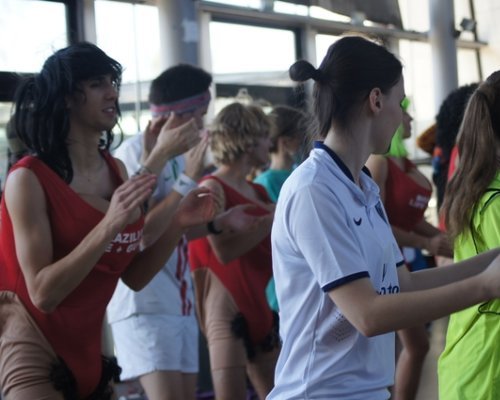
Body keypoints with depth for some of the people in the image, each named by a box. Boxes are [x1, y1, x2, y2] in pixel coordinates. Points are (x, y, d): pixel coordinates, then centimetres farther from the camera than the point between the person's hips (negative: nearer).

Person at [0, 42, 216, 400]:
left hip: (85, 349, 6)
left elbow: (134, 277, 7)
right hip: (33, 352, -6)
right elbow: (43, 293, -22)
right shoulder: (29, 178, -15)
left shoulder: (115, 170, 4)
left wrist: (178, 225, -7)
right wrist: (108, 226, -30)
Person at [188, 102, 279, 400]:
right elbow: (224, 250, -22)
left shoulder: (258, 191, 15)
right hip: (226, 306, -8)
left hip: (257, 304, 8)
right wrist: (273, 219, -16)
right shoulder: (212, 188, -7)